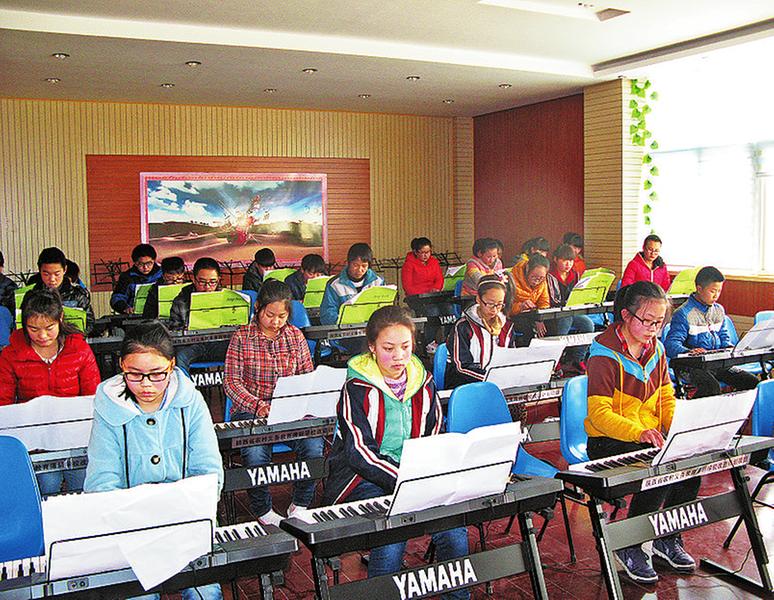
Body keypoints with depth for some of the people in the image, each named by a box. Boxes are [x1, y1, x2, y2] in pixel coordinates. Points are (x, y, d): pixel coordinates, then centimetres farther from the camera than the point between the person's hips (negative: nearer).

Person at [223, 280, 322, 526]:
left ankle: (299, 506, -2)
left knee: (313, 444, -25)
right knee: (255, 451, -31)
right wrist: (259, 406, -20)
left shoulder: (295, 336, 8)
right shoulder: (242, 338, -1)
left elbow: (308, 376, 12)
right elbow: (232, 382, -5)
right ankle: (263, 511, -5)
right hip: (249, 411, -2)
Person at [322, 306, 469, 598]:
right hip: (364, 478, -4)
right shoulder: (357, 389, -7)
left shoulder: (423, 381, 8)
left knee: (454, 531, -20)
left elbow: (434, 440, 13)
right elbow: (360, 452, -15)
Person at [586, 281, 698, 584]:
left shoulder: (655, 348, 8)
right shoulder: (605, 354, -16)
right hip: (607, 442, -7)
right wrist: (640, 432, -37)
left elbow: (666, 398, 14)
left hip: (650, 436, 7)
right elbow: (599, 413, -22)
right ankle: (629, 547, -8)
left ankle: (667, 540, 3)